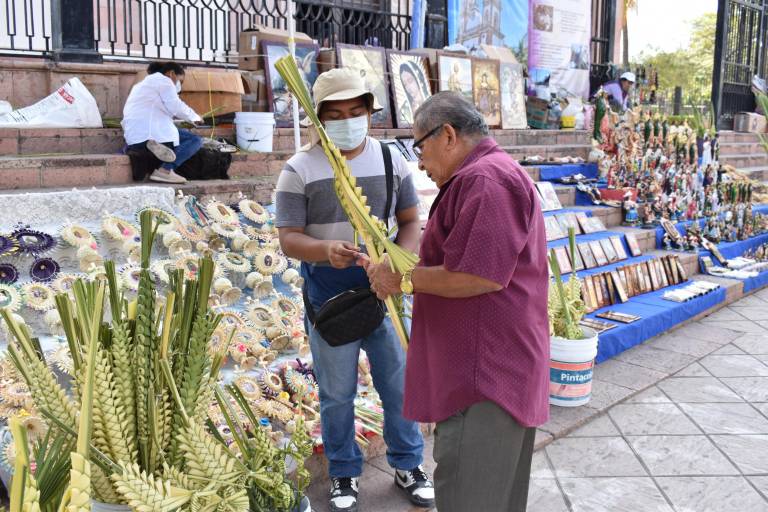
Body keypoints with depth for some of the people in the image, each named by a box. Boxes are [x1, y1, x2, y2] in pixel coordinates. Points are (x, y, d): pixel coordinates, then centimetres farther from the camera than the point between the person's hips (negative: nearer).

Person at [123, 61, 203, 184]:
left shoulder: (143, 83, 34)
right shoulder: (163, 80, 5)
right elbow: (176, 107, -5)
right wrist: (195, 118, 10)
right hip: (150, 131, -9)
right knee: (196, 141, -6)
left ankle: (154, 145, -9)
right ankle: (165, 170, -25)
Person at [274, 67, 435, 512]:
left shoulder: (390, 160, 1)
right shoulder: (300, 170, -8)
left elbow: (411, 221, 5)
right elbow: (289, 238, -11)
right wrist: (324, 250, -33)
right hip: (330, 299, -2)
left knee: (400, 384, 13)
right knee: (337, 394, 12)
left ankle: (408, 465, 35)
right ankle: (345, 473, 34)